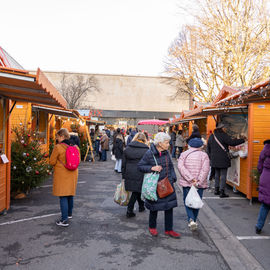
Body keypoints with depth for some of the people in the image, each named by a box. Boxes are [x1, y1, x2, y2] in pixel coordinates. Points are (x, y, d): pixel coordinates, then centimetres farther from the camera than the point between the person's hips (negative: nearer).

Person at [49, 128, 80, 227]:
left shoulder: (58, 147, -15)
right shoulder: (75, 147, 2)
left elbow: (52, 162, -9)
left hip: (62, 175, -6)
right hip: (73, 174, 6)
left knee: (63, 196, -3)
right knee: (70, 194, 20)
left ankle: (64, 220, -5)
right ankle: (69, 213, 37)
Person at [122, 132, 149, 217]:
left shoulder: (127, 149, 4)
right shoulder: (146, 150, -6)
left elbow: (123, 164, 7)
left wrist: (124, 176, 13)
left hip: (129, 174, 4)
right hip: (140, 175, -4)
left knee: (137, 190, 20)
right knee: (136, 191, 8)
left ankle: (141, 206, 34)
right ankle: (129, 210, 12)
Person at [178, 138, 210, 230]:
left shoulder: (184, 154, 4)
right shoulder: (204, 155, 1)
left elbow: (180, 167, -12)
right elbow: (205, 169, -13)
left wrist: (190, 178, -16)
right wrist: (198, 182, -16)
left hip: (186, 183, 0)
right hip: (200, 184, 0)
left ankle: (191, 220, -7)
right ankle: (194, 220, 23)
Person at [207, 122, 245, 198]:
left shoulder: (212, 136, 11)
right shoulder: (223, 135, -12)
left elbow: (208, 148, 16)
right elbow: (232, 142, -20)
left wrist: (210, 157, 22)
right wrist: (243, 140, -13)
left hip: (214, 159, 7)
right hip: (223, 159, -7)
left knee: (217, 175, 17)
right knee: (223, 175, -2)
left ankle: (216, 190, 22)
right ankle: (222, 192, -2)